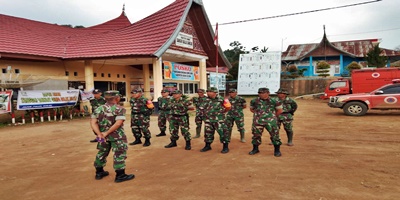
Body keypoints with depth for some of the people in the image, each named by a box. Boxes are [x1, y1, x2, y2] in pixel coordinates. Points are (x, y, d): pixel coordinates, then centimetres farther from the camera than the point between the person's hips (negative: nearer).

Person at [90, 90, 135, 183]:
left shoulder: (99, 109, 3)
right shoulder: (120, 109, -13)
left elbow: (93, 122, -6)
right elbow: (118, 123, -25)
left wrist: (99, 134, -14)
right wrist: (106, 133, -19)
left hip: (103, 135, 6)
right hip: (117, 136, -6)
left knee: (102, 153, 20)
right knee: (119, 154, 3)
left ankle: (99, 172, 34)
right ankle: (120, 175, 7)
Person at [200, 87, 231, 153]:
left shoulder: (221, 99, -12)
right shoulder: (207, 100, 3)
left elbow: (228, 107, -1)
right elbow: (204, 108, 20)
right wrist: (205, 113, 12)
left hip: (219, 120, -5)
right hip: (208, 120, 5)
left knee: (222, 133, -3)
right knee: (208, 133, 12)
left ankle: (225, 147, 10)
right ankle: (207, 146, 27)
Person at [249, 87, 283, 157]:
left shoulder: (274, 101, -5)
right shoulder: (254, 101, 1)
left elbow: (279, 111, 6)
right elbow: (251, 109, 18)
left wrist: (272, 116, 11)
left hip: (270, 121, -2)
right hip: (258, 121, 2)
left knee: (274, 135, -2)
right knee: (256, 135, 8)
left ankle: (277, 150, 13)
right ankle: (255, 149, 25)